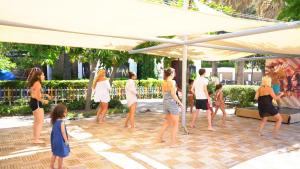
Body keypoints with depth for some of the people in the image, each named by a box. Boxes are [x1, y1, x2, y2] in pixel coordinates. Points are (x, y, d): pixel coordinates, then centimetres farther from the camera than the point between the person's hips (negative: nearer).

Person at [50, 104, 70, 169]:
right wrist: (66, 141, -8)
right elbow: (63, 133, -20)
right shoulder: (61, 122, -25)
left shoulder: (54, 121, 0)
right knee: (61, 156, 9)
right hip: (60, 141, -8)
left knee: (54, 154, 22)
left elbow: (54, 131, 8)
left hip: (55, 141, 8)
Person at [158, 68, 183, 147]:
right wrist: (180, 102, -8)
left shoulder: (164, 82, 8)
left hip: (165, 102, 7)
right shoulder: (172, 82, -13)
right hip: (172, 102, -7)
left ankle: (160, 137, 27)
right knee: (175, 124, 4)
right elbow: (173, 94, -17)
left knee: (168, 122, 23)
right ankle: (173, 142, 5)